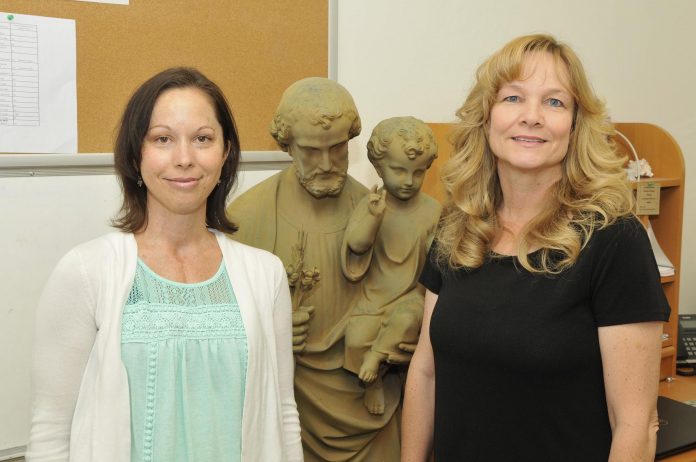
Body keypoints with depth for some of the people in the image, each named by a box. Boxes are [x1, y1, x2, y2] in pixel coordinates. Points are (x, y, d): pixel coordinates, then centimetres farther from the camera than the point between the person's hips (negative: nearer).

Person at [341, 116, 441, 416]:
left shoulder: (431, 209, -1)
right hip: (374, 294, 1)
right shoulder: (369, 204, -3)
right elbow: (356, 245, -12)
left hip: (413, 293, -1)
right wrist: (373, 216, -27)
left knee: (406, 319, -34)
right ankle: (373, 382, 8)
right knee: (356, 338, -18)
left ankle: (376, 357, -11)